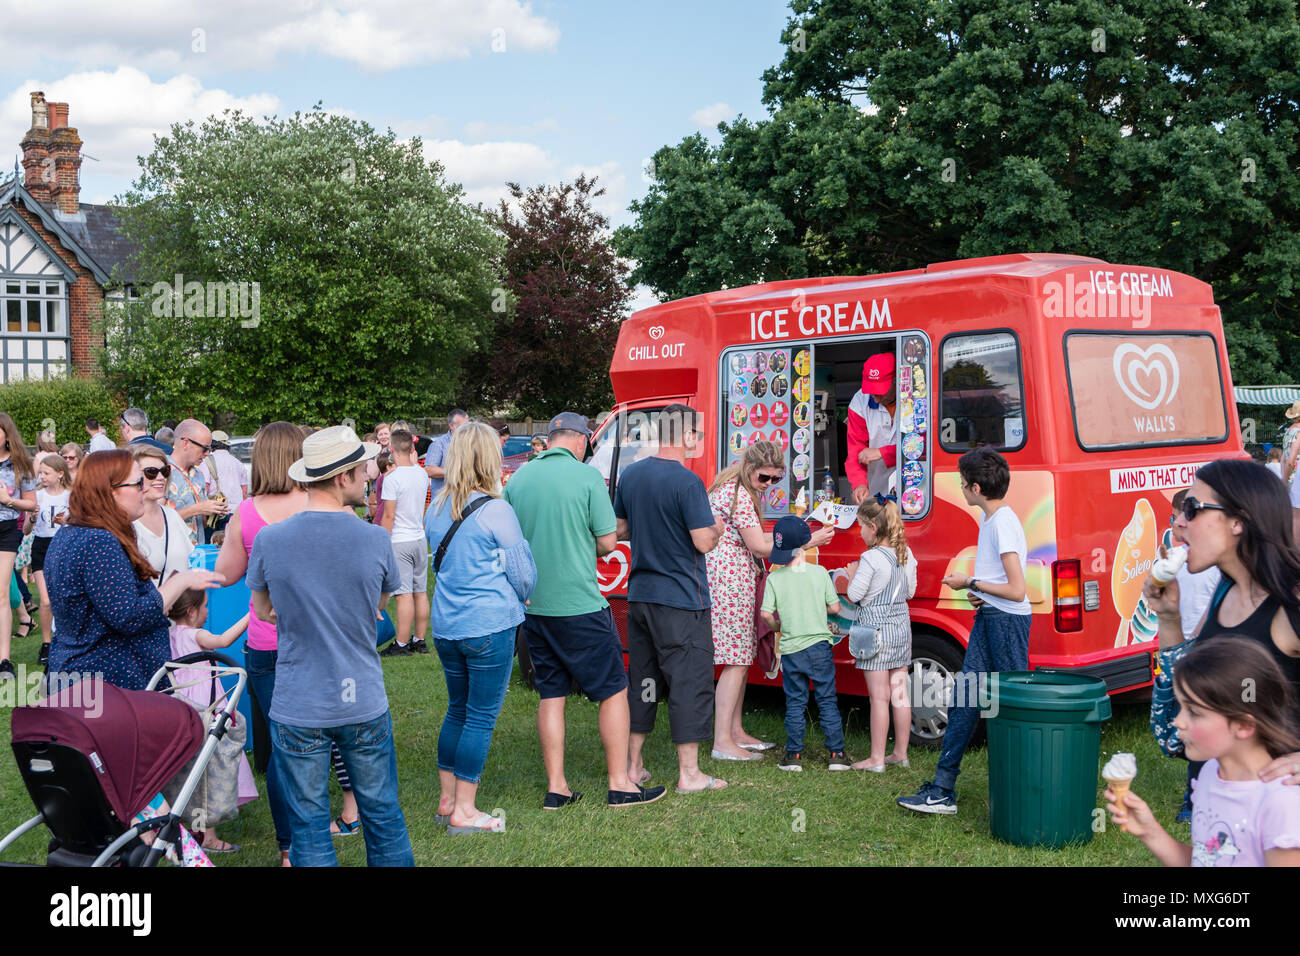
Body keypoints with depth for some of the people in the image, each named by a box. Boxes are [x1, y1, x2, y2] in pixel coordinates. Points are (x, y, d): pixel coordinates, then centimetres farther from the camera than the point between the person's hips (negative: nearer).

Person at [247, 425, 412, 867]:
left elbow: (263, 610, 8)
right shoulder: (375, 540, -10)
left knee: (309, 826, 10)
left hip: (298, 710, 0)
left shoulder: (268, 541, -9)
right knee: (383, 816, 15)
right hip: (365, 705, 0)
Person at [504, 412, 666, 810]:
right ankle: (620, 785, 9)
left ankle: (556, 788, 16)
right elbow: (607, 542, -8)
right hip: (580, 605, -5)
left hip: (533, 607, 6)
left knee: (551, 695, 13)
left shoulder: (518, 479, 6)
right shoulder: (587, 476, -9)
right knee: (613, 691, 6)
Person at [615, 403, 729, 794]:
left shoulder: (630, 475, 6)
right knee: (689, 681, 1)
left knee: (642, 679, 15)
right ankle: (689, 774, 4)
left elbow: (620, 531, 14)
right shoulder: (687, 482, -16)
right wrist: (717, 526, 3)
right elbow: (704, 542, -17)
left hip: (640, 596, 7)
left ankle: (632, 765, 21)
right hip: (681, 600, -7)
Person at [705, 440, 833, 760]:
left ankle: (735, 732, 21)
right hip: (730, 579, -11)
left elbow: (751, 538, 18)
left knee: (741, 659, 14)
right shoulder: (738, 495, -16)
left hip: (734, 579, 11)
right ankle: (722, 742, -8)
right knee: (736, 662, -10)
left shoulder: (735, 489, 17)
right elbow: (758, 546, -16)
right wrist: (809, 542, -13)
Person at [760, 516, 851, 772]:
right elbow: (835, 608, -2)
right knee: (827, 700, 8)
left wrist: (778, 626, 8)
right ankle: (837, 753, 10)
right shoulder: (820, 573, -6)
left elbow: (766, 614, -12)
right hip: (819, 645, 0)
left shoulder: (774, 578, -8)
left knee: (795, 703, 10)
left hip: (790, 648, 0)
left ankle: (794, 755, 11)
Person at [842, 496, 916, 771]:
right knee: (899, 694, 12)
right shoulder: (906, 554, 6)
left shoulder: (871, 558, -17)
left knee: (879, 697, -3)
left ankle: (877, 758, 1)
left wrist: (852, 573, 3)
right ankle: (901, 754, 19)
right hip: (902, 625, 7)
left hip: (876, 629, -7)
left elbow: (854, 594, -13)